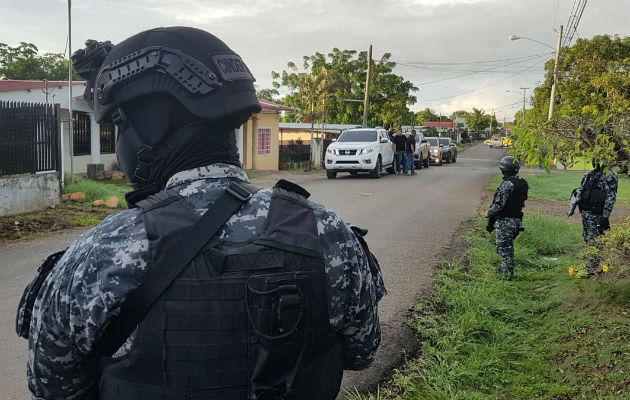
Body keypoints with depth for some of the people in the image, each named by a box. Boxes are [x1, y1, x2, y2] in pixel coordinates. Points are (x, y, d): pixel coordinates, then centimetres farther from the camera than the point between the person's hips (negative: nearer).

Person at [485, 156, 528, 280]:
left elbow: (499, 204, -22)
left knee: (504, 247, 1)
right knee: (508, 246, 22)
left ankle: (508, 273, 6)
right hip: (517, 220, 9)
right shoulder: (522, 183, 6)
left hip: (505, 221, -9)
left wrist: (489, 213, -5)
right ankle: (504, 268, 34)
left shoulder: (507, 184, -21)